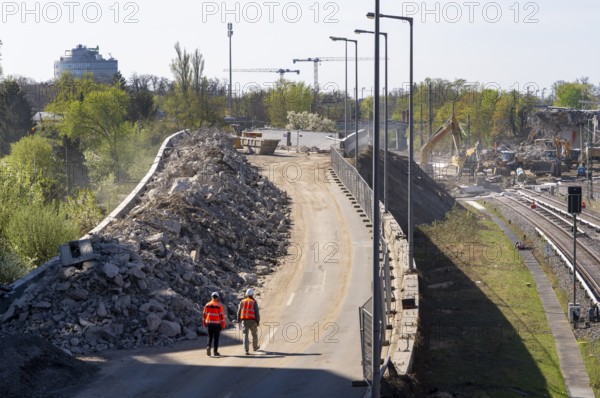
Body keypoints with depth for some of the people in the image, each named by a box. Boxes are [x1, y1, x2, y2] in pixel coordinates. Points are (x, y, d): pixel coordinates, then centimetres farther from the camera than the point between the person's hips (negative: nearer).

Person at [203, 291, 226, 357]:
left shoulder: (207, 305, 5)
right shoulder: (219, 305, -6)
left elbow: (204, 314, 8)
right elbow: (222, 315, -8)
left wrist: (204, 323, 17)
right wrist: (223, 325, -3)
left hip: (209, 323, 3)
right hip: (217, 324, -3)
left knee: (210, 337, 13)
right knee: (216, 338, 5)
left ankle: (208, 346, -12)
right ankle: (215, 351, 5)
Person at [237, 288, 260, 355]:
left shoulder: (242, 302, 7)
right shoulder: (254, 302, -2)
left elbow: (239, 312, 8)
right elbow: (257, 312, -6)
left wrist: (239, 321, 16)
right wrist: (258, 322, -1)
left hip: (244, 321, 2)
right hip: (252, 321, -2)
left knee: (245, 335, -3)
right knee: (254, 334, 21)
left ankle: (246, 350, -14)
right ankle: (255, 347, 38)